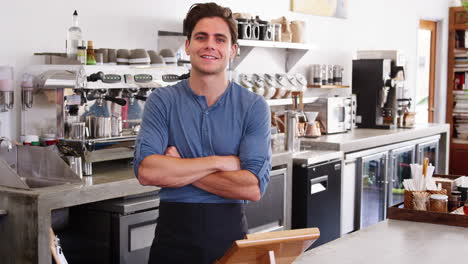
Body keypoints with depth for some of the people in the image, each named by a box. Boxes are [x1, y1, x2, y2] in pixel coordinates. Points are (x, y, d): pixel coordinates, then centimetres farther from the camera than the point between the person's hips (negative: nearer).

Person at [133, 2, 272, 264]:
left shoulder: (254, 107, -5)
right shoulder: (162, 101, -2)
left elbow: (254, 188, -16)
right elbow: (146, 171, -16)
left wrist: (178, 169, -15)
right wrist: (220, 162, -16)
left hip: (230, 234, 0)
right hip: (174, 235, 1)